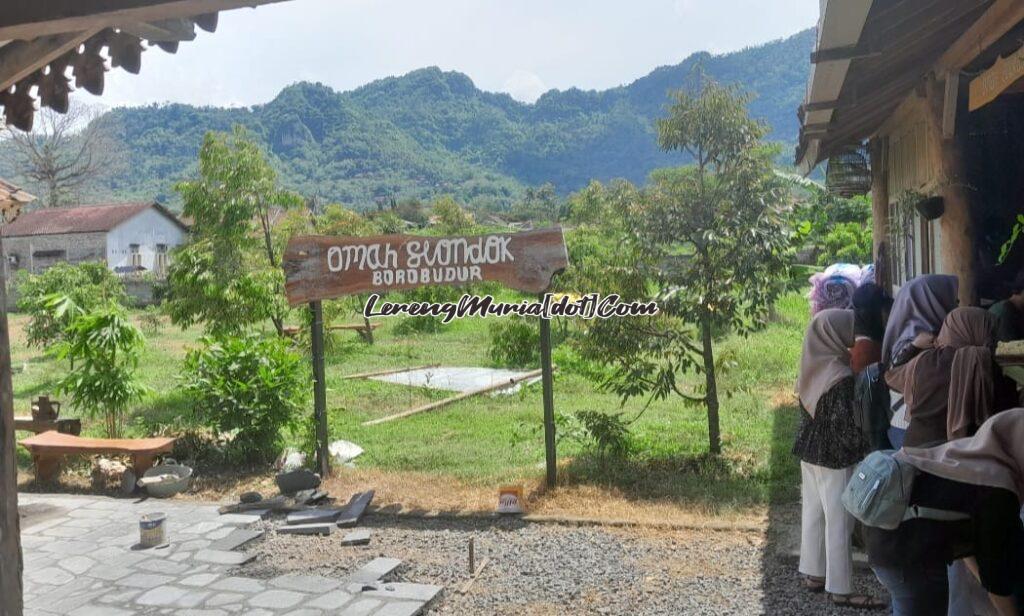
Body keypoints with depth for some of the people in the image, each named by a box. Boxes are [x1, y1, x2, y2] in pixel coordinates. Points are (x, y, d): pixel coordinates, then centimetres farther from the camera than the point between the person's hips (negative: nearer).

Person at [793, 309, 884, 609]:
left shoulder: (811, 370, 1)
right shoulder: (840, 377, -24)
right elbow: (844, 426, -21)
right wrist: (863, 445, -6)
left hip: (809, 451, 8)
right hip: (835, 458, -8)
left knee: (813, 513, 17)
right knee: (838, 521, 3)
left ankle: (813, 573, 29)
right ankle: (840, 589, 13)